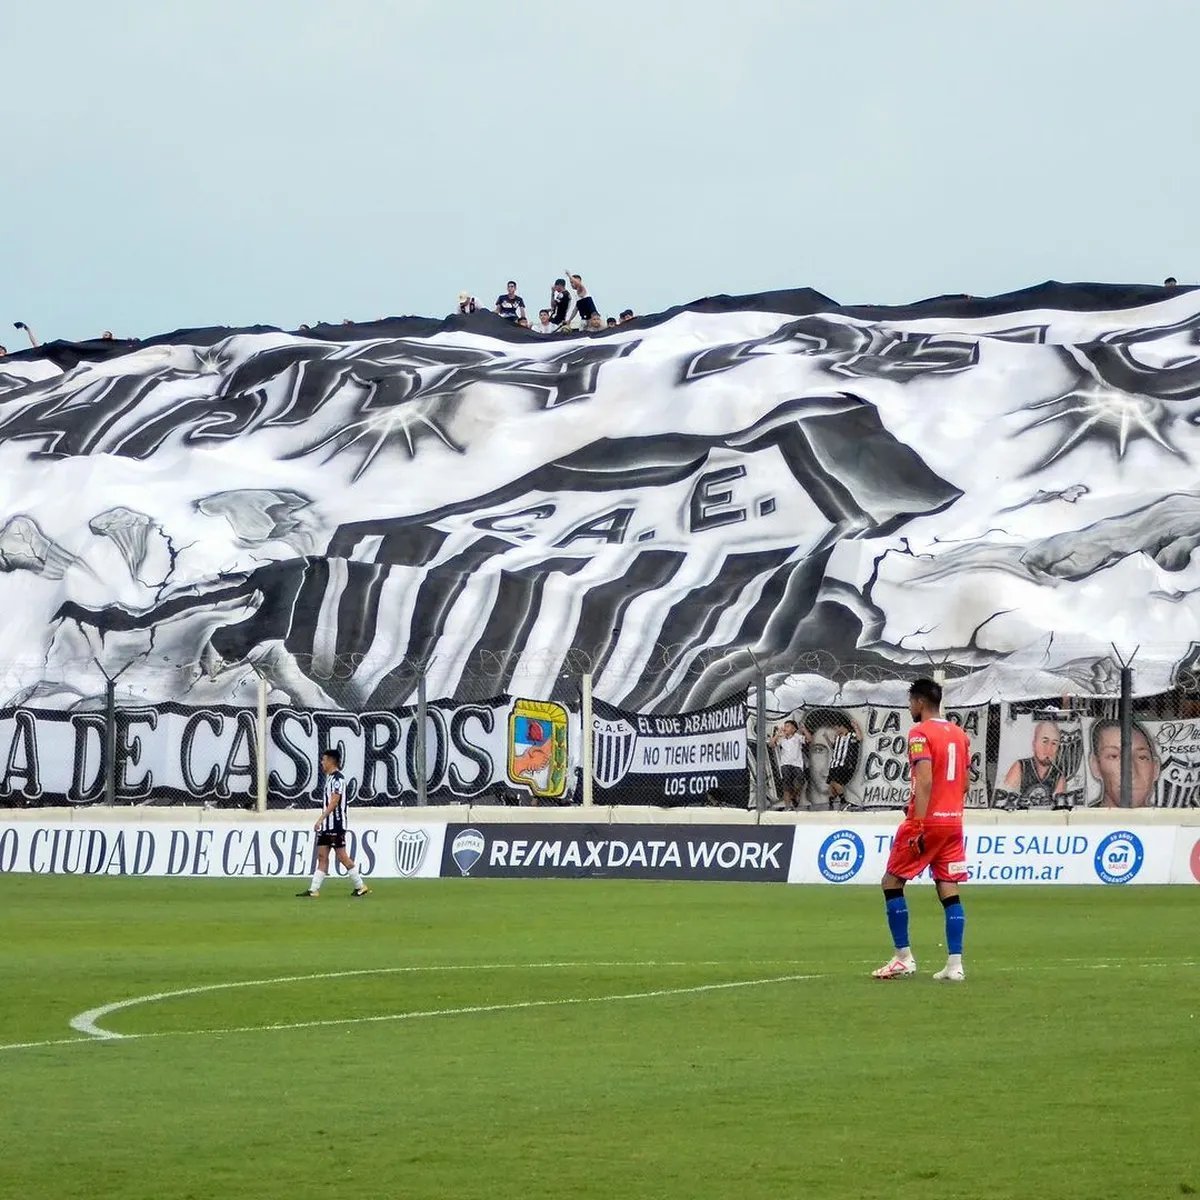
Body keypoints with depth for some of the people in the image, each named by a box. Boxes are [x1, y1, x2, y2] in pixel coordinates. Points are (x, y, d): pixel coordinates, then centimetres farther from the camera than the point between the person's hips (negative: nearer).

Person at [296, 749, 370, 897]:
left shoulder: (338, 778, -13)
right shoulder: (327, 778, 15)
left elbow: (334, 802, -21)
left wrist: (320, 819, -24)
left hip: (336, 825, -9)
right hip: (326, 825, 9)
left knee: (342, 856, -5)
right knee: (322, 856, 5)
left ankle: (360, 886, 4)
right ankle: (314, 890, 3)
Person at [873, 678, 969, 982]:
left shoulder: (920, 733, -10)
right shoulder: (959, 734, 12)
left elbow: (925, 781, -20)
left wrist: (918, 825, -22)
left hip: (927, 820, -7)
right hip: (953, 821, 7)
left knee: (892, 883, 6)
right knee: (949, 892, 5)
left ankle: (903, 958, 2)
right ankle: (955, 965, -3)